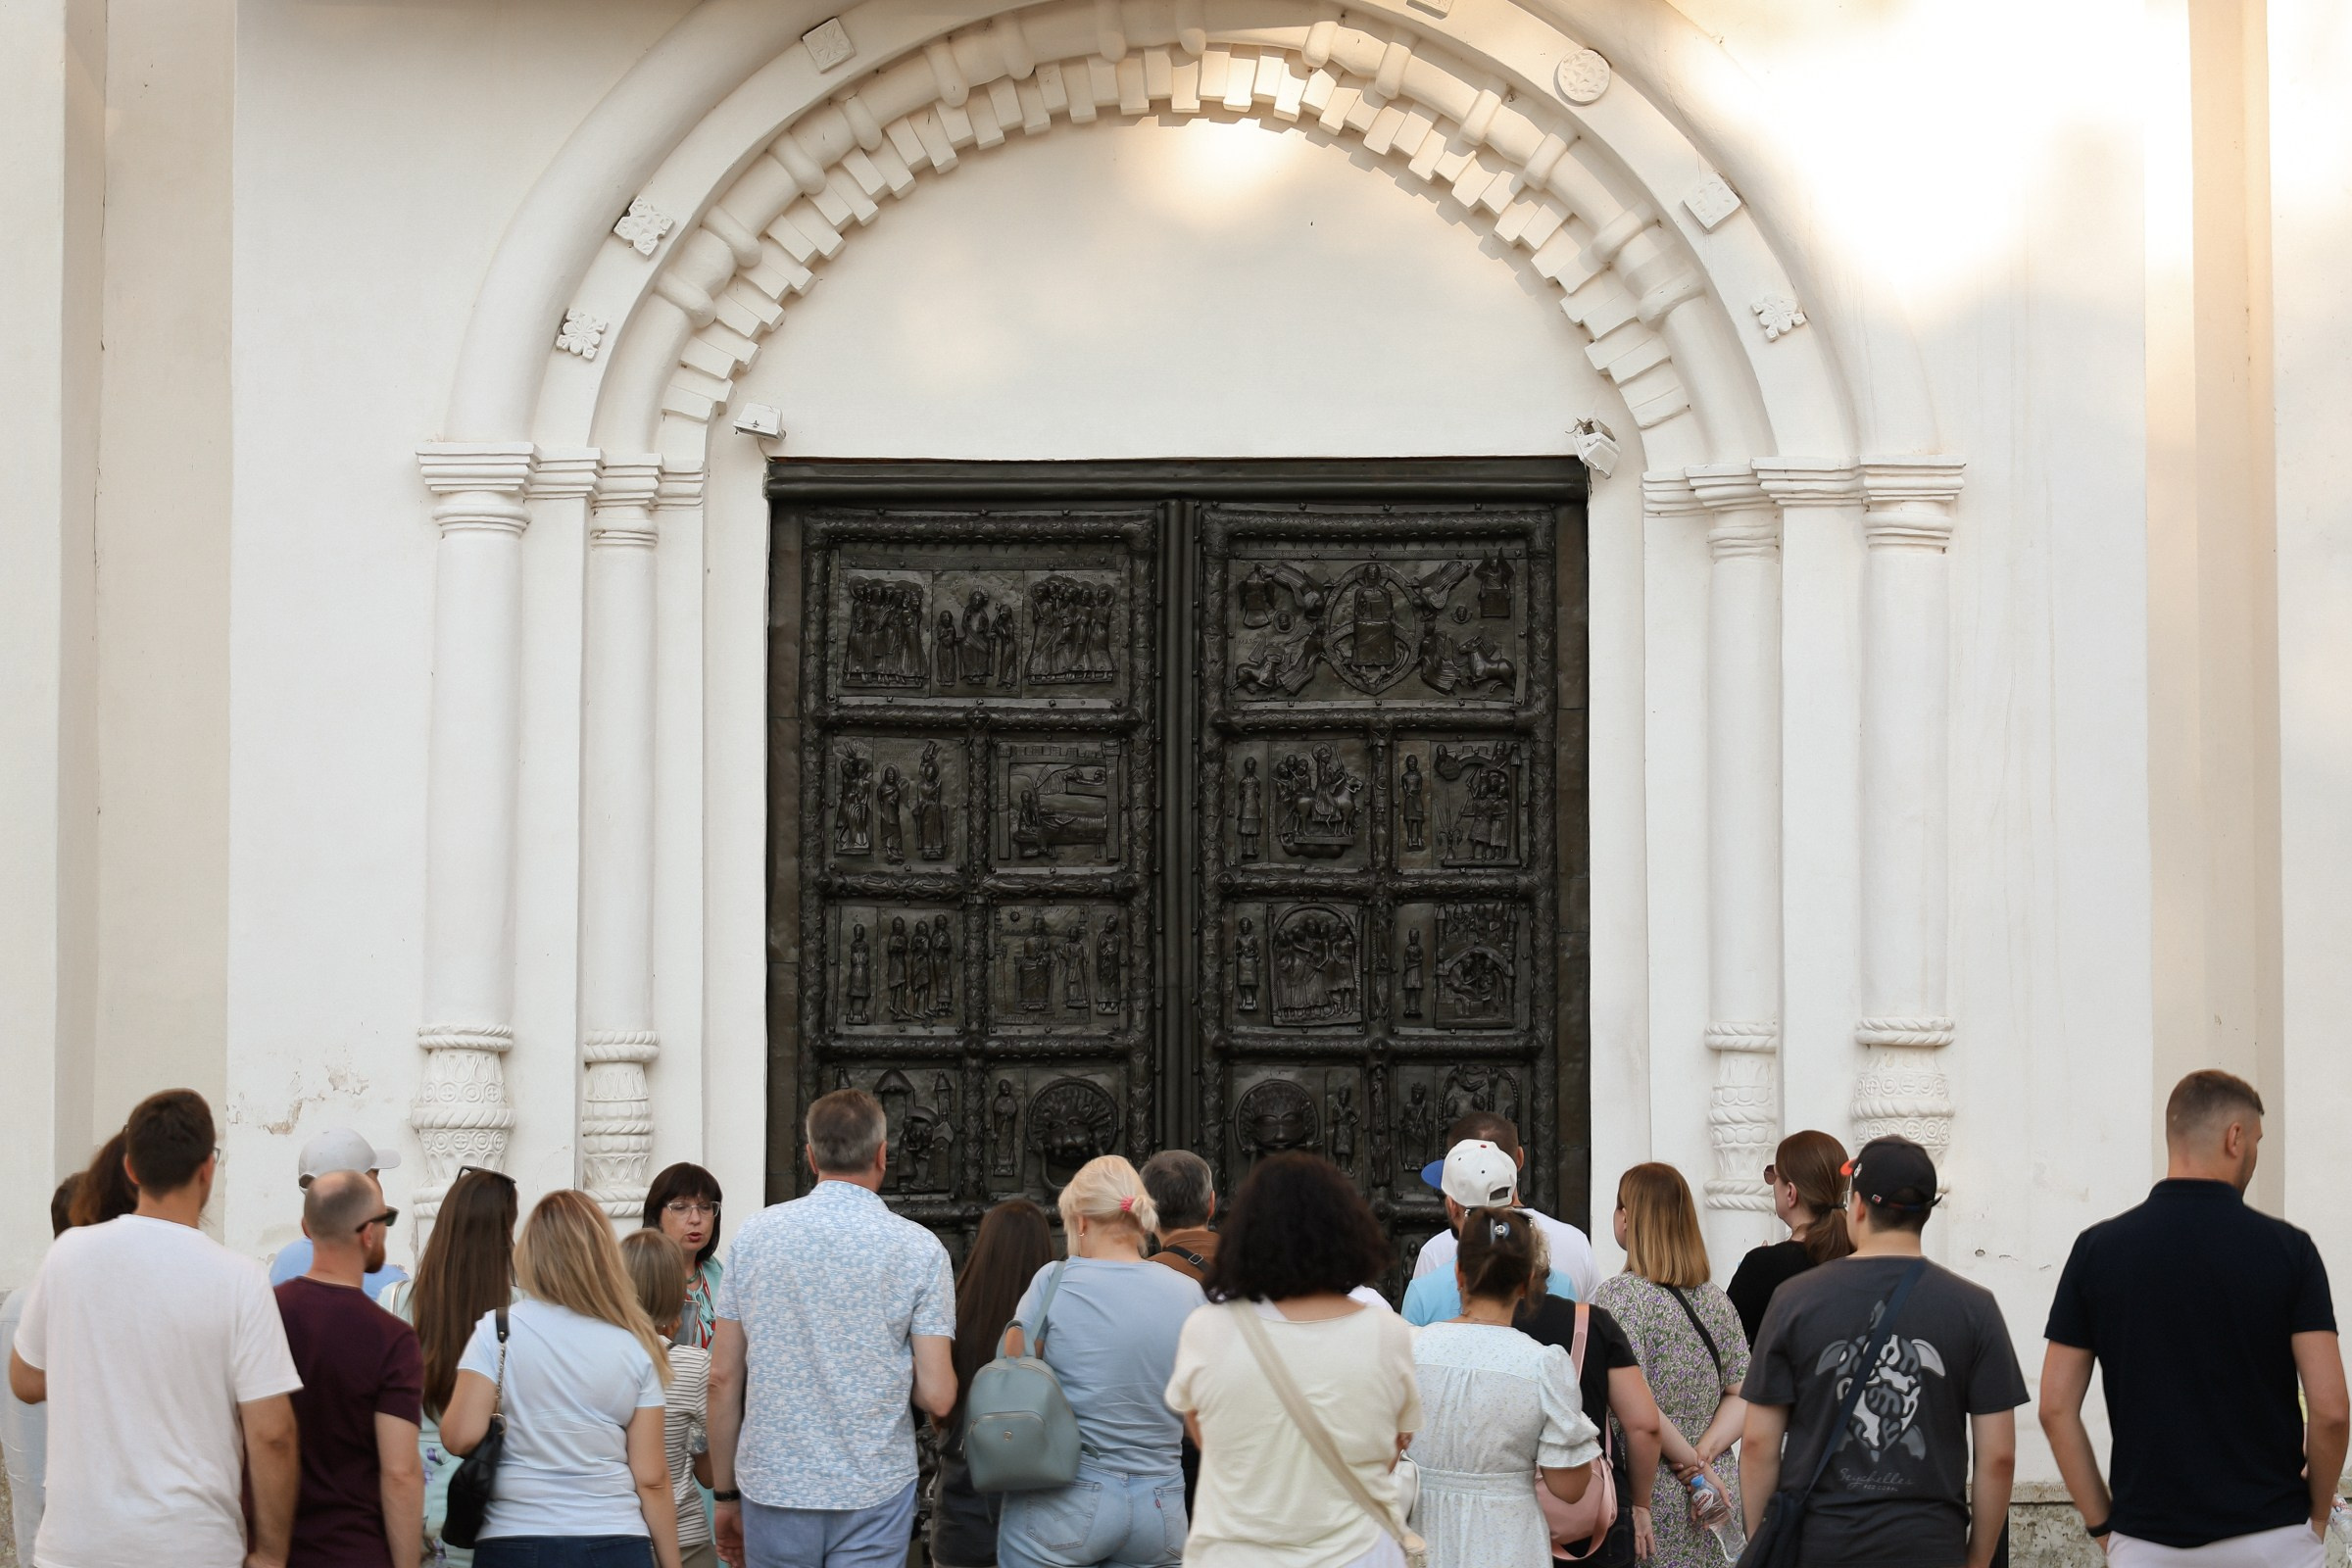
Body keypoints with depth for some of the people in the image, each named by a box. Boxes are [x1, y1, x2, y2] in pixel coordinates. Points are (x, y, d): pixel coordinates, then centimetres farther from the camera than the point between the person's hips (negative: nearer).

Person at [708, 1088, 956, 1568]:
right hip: (873, 1493, -2)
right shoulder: (920, 1249, -4)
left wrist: (726, 1493, 11)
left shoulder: (757, 1233, 1)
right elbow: (937, 1398, -8)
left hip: (772, 1488, 2)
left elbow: (723, 1379, 2)